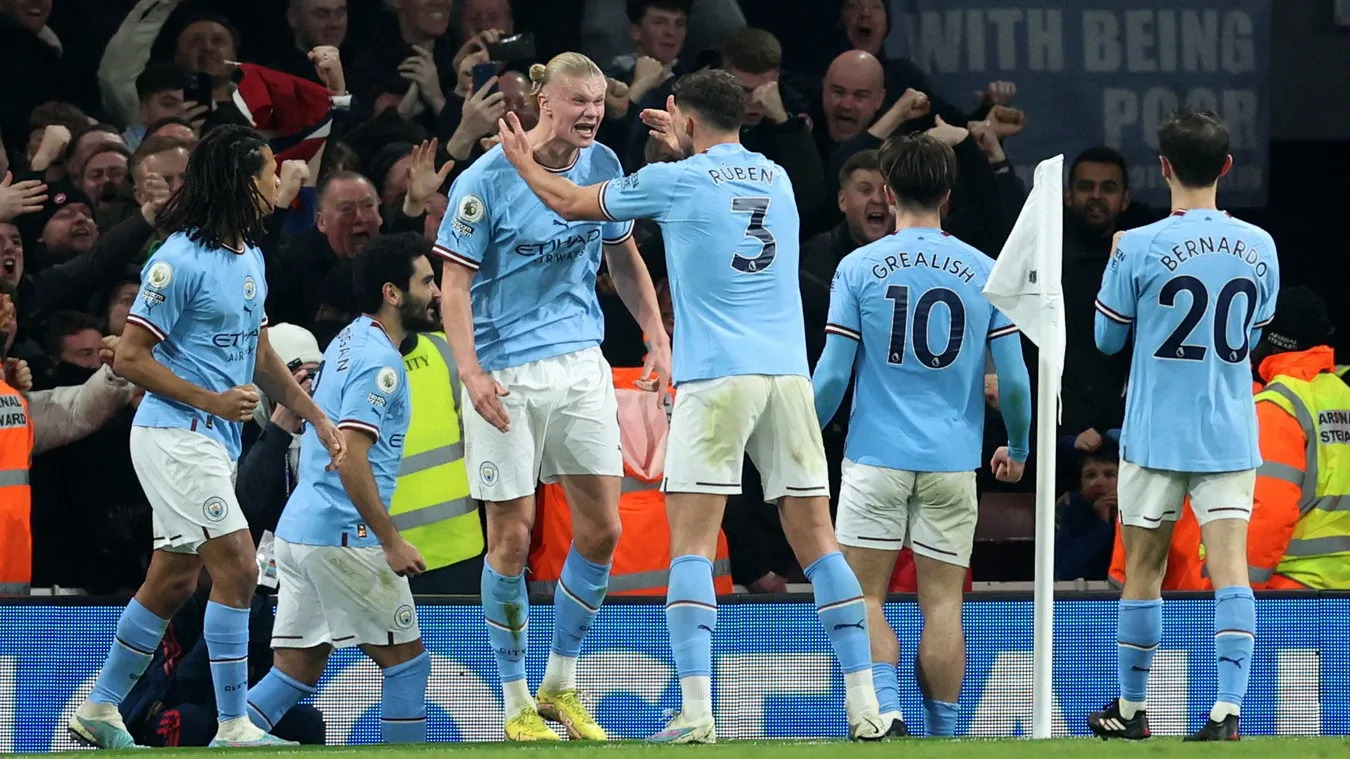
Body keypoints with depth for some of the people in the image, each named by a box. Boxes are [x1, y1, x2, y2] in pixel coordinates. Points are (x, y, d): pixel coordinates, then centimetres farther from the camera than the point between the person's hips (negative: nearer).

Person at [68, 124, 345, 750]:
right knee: (237, 568, -14)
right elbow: (129, 357, -14)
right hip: (177, 435, -9)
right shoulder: (181, 259, -16)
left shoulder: (250, 257, 13)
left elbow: (259, 353, 24)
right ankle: (233, 728, -12)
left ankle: (99, 711, 21)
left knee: (173, 582, 12)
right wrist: (211, 400, -18)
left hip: (218, 440, 9)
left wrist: (316, 417, 21)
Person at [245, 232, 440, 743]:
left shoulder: (348, 341, 16)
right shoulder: (378, 360, -14)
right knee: (407, 661, 1)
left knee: (297, 671, 7)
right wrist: (392, 543, -19)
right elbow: (350, 459, -22)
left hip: (297, 528, 9)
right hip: (343, 536, -9)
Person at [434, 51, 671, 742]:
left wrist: (657, 338, 9)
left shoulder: (601, 165, 3)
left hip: (581, 364, 5)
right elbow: (455, 283, -11)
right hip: (508, 373, -5)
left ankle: (560, 685, 18)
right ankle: (516, 704, 10)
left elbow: (624, 258, 17)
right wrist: (471, 372, -23)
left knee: (601, 528, 1)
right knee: (512, 537, -1)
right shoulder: (486, 180, -13)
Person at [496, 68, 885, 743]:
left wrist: (522, 160, 33)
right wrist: (685, 148, 49)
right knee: (816, 541, 6)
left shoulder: (674, 181, 1)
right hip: (787, 374, 5)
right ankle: (864, 705, 0)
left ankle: (696, 713, -16)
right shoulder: (776, 178, 15)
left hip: (715, 378, -5)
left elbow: (572, 202, 16)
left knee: (692, 543, -5)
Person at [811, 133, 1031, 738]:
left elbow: (832, 374, -4)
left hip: (877, 456, -2)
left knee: (865, 596, 2)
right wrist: (1018, 449, 19)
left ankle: (884, 708, -18)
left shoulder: (859, 267, -2)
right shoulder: (984, 272, 3)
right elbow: (1014, 380, 3)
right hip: (952, 461, 2)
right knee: (942, 603, 5)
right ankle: (942, 736, 5)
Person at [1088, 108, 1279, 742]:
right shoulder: (1259, 247, 1)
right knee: (1230, 569, -4)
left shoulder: (1140, 249, -11)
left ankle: (1131, 710, 20)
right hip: (1231, 435, 2)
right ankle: (1228, 709, -17)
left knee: (1143, 571, 10)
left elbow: (1107, 338, 3)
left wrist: (1114, 268, 17)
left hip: (1156, 434, -2)